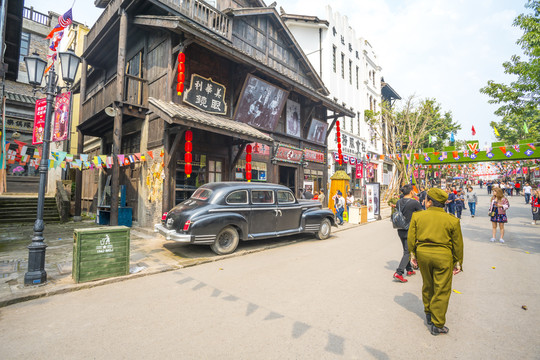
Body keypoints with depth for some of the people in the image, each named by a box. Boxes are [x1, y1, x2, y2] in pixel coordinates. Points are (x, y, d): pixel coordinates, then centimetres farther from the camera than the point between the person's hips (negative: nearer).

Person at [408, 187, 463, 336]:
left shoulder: (417, 216, -4)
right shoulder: (452, 220, -5)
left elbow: (411, 237, -2)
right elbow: (458, 244, 2)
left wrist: (413, 255, 10)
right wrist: (458, 262, 12)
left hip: (422, 253, 2)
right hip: (443, 256, -2)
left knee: (427, 285, 22)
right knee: (442, 290, 9)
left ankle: (428, 314, 38)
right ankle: (437, 325, 17)